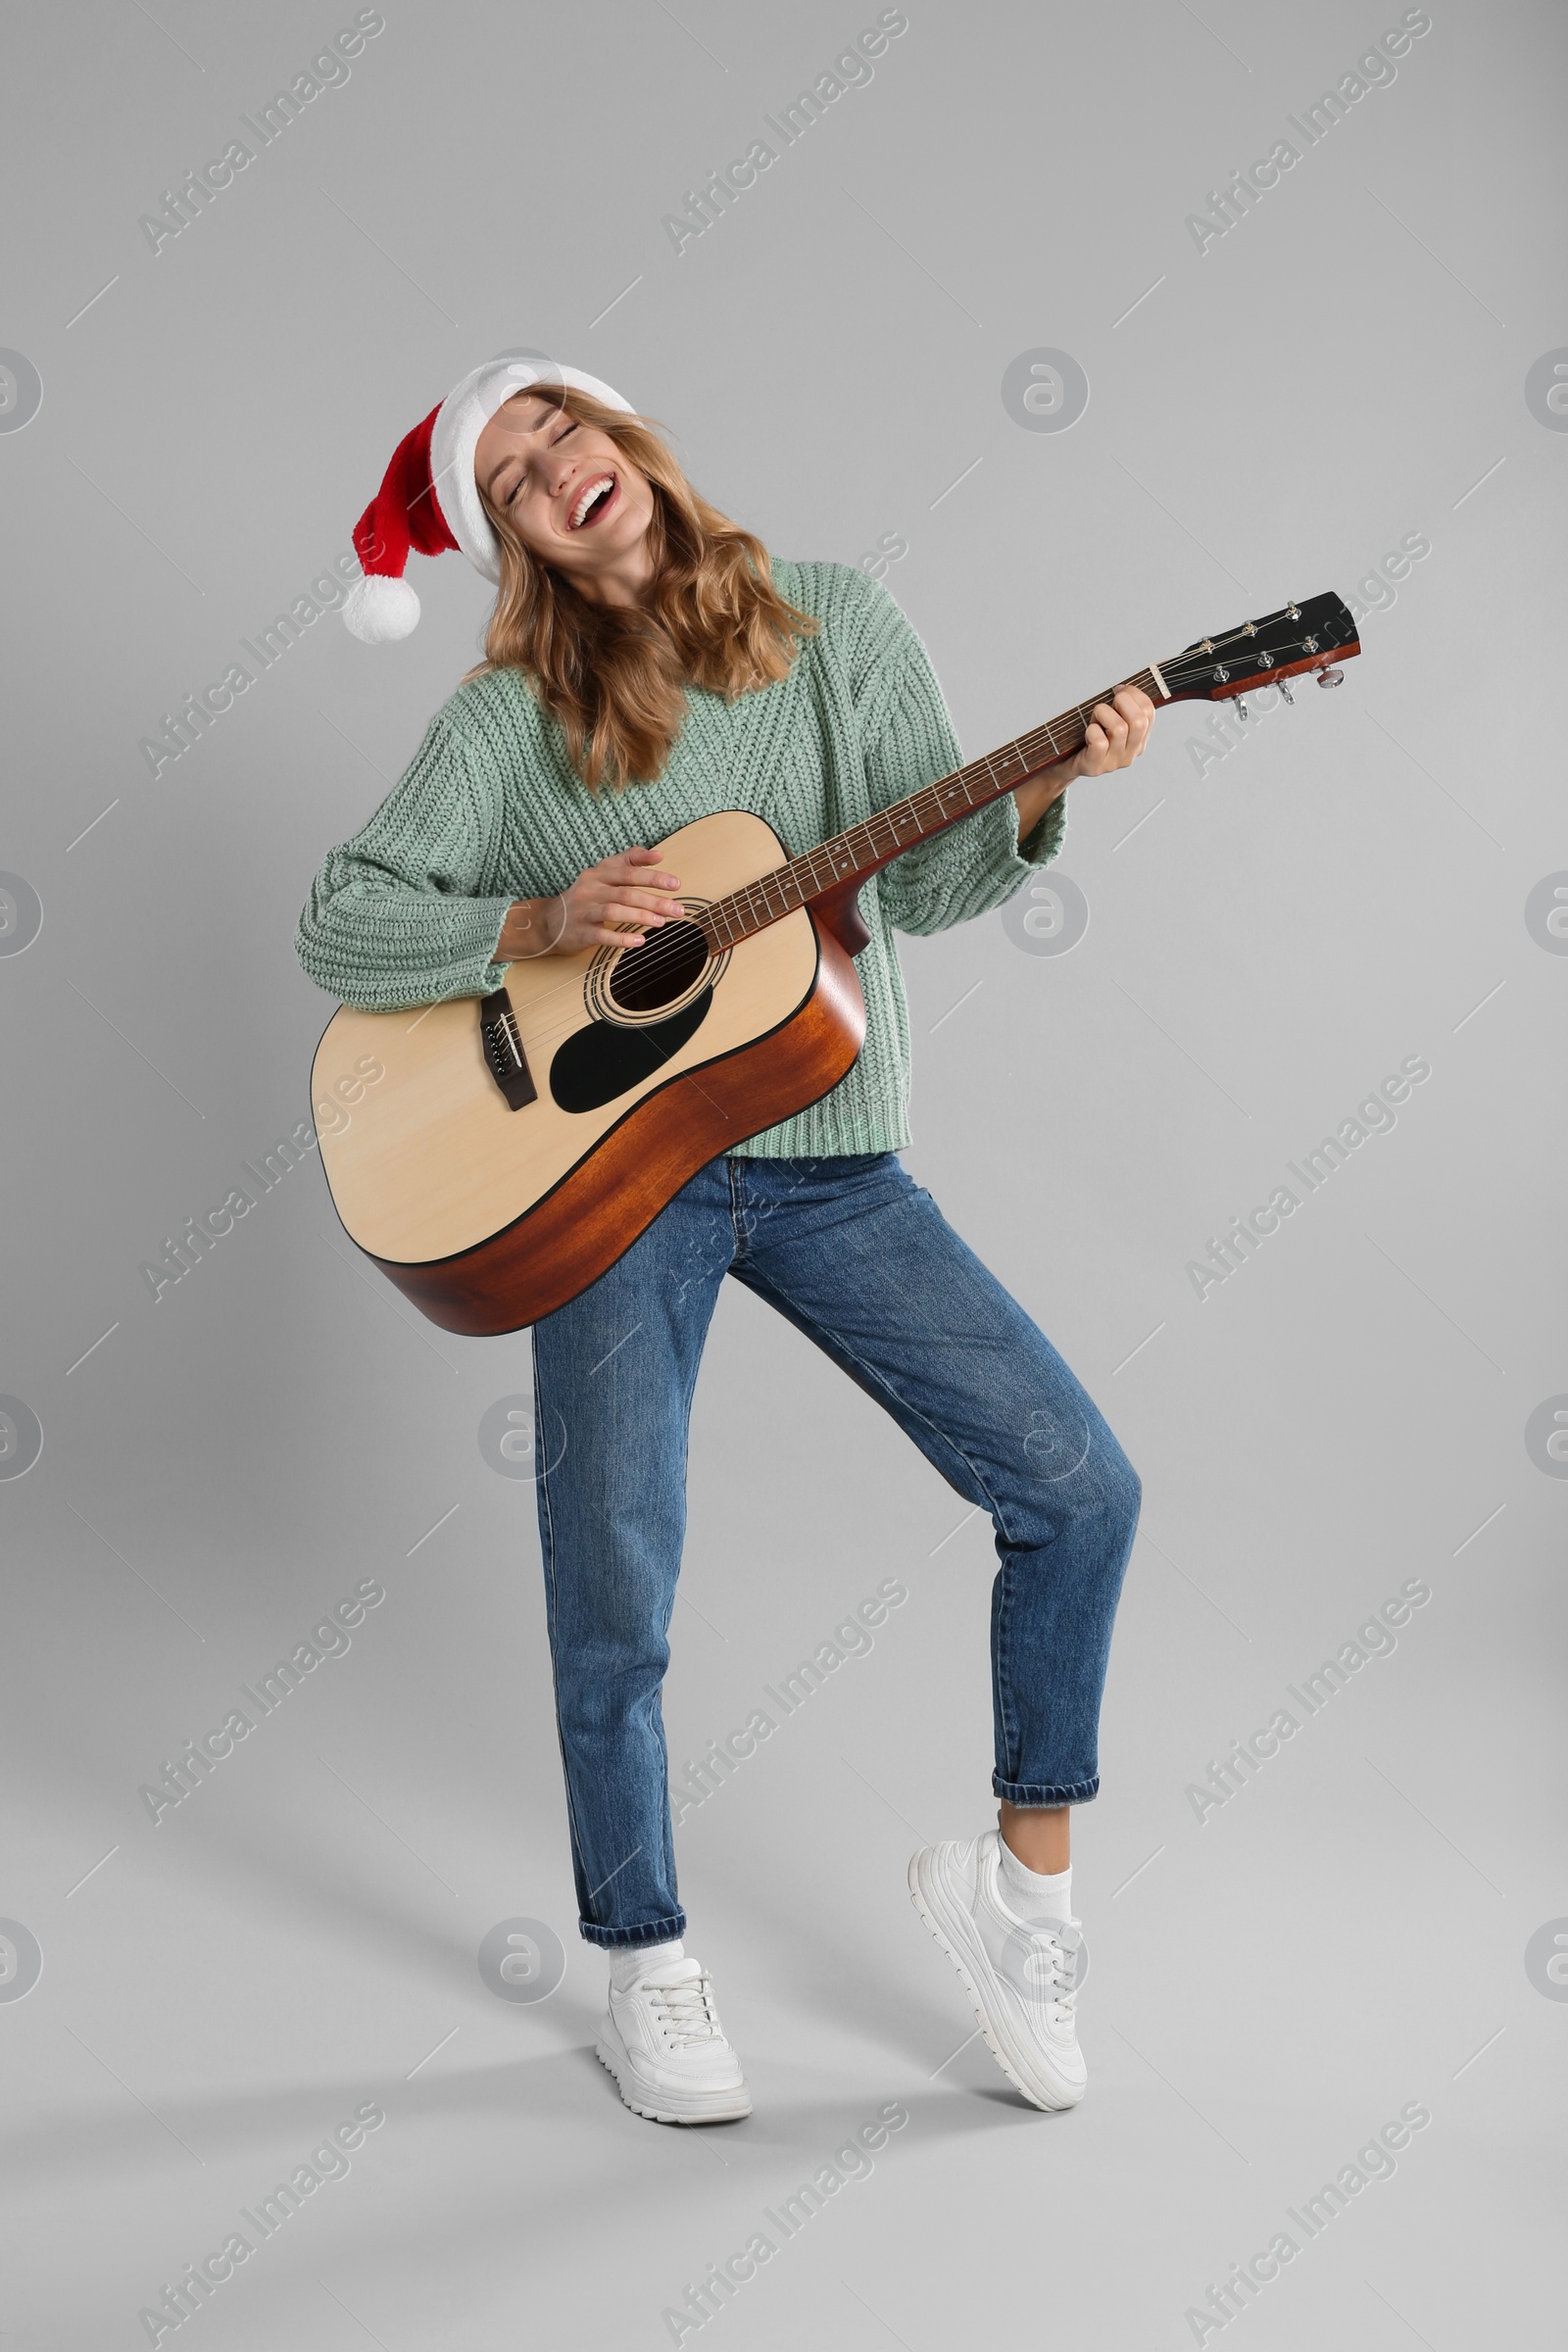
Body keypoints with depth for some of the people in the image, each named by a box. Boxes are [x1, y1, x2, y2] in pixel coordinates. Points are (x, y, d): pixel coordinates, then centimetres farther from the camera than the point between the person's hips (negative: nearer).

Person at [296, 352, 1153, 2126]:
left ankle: (1022, 1868, 15)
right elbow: (337, 926, -3)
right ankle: (647, 1976, 22)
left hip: (831, 1161, 2)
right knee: (614, 1609, -1)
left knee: (1079, 1486, -6)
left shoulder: (832, 625, 6)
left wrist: (1041, 792, -19)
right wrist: (544, 925, -17)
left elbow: (926, 879, 0)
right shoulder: (510, 719, 2)